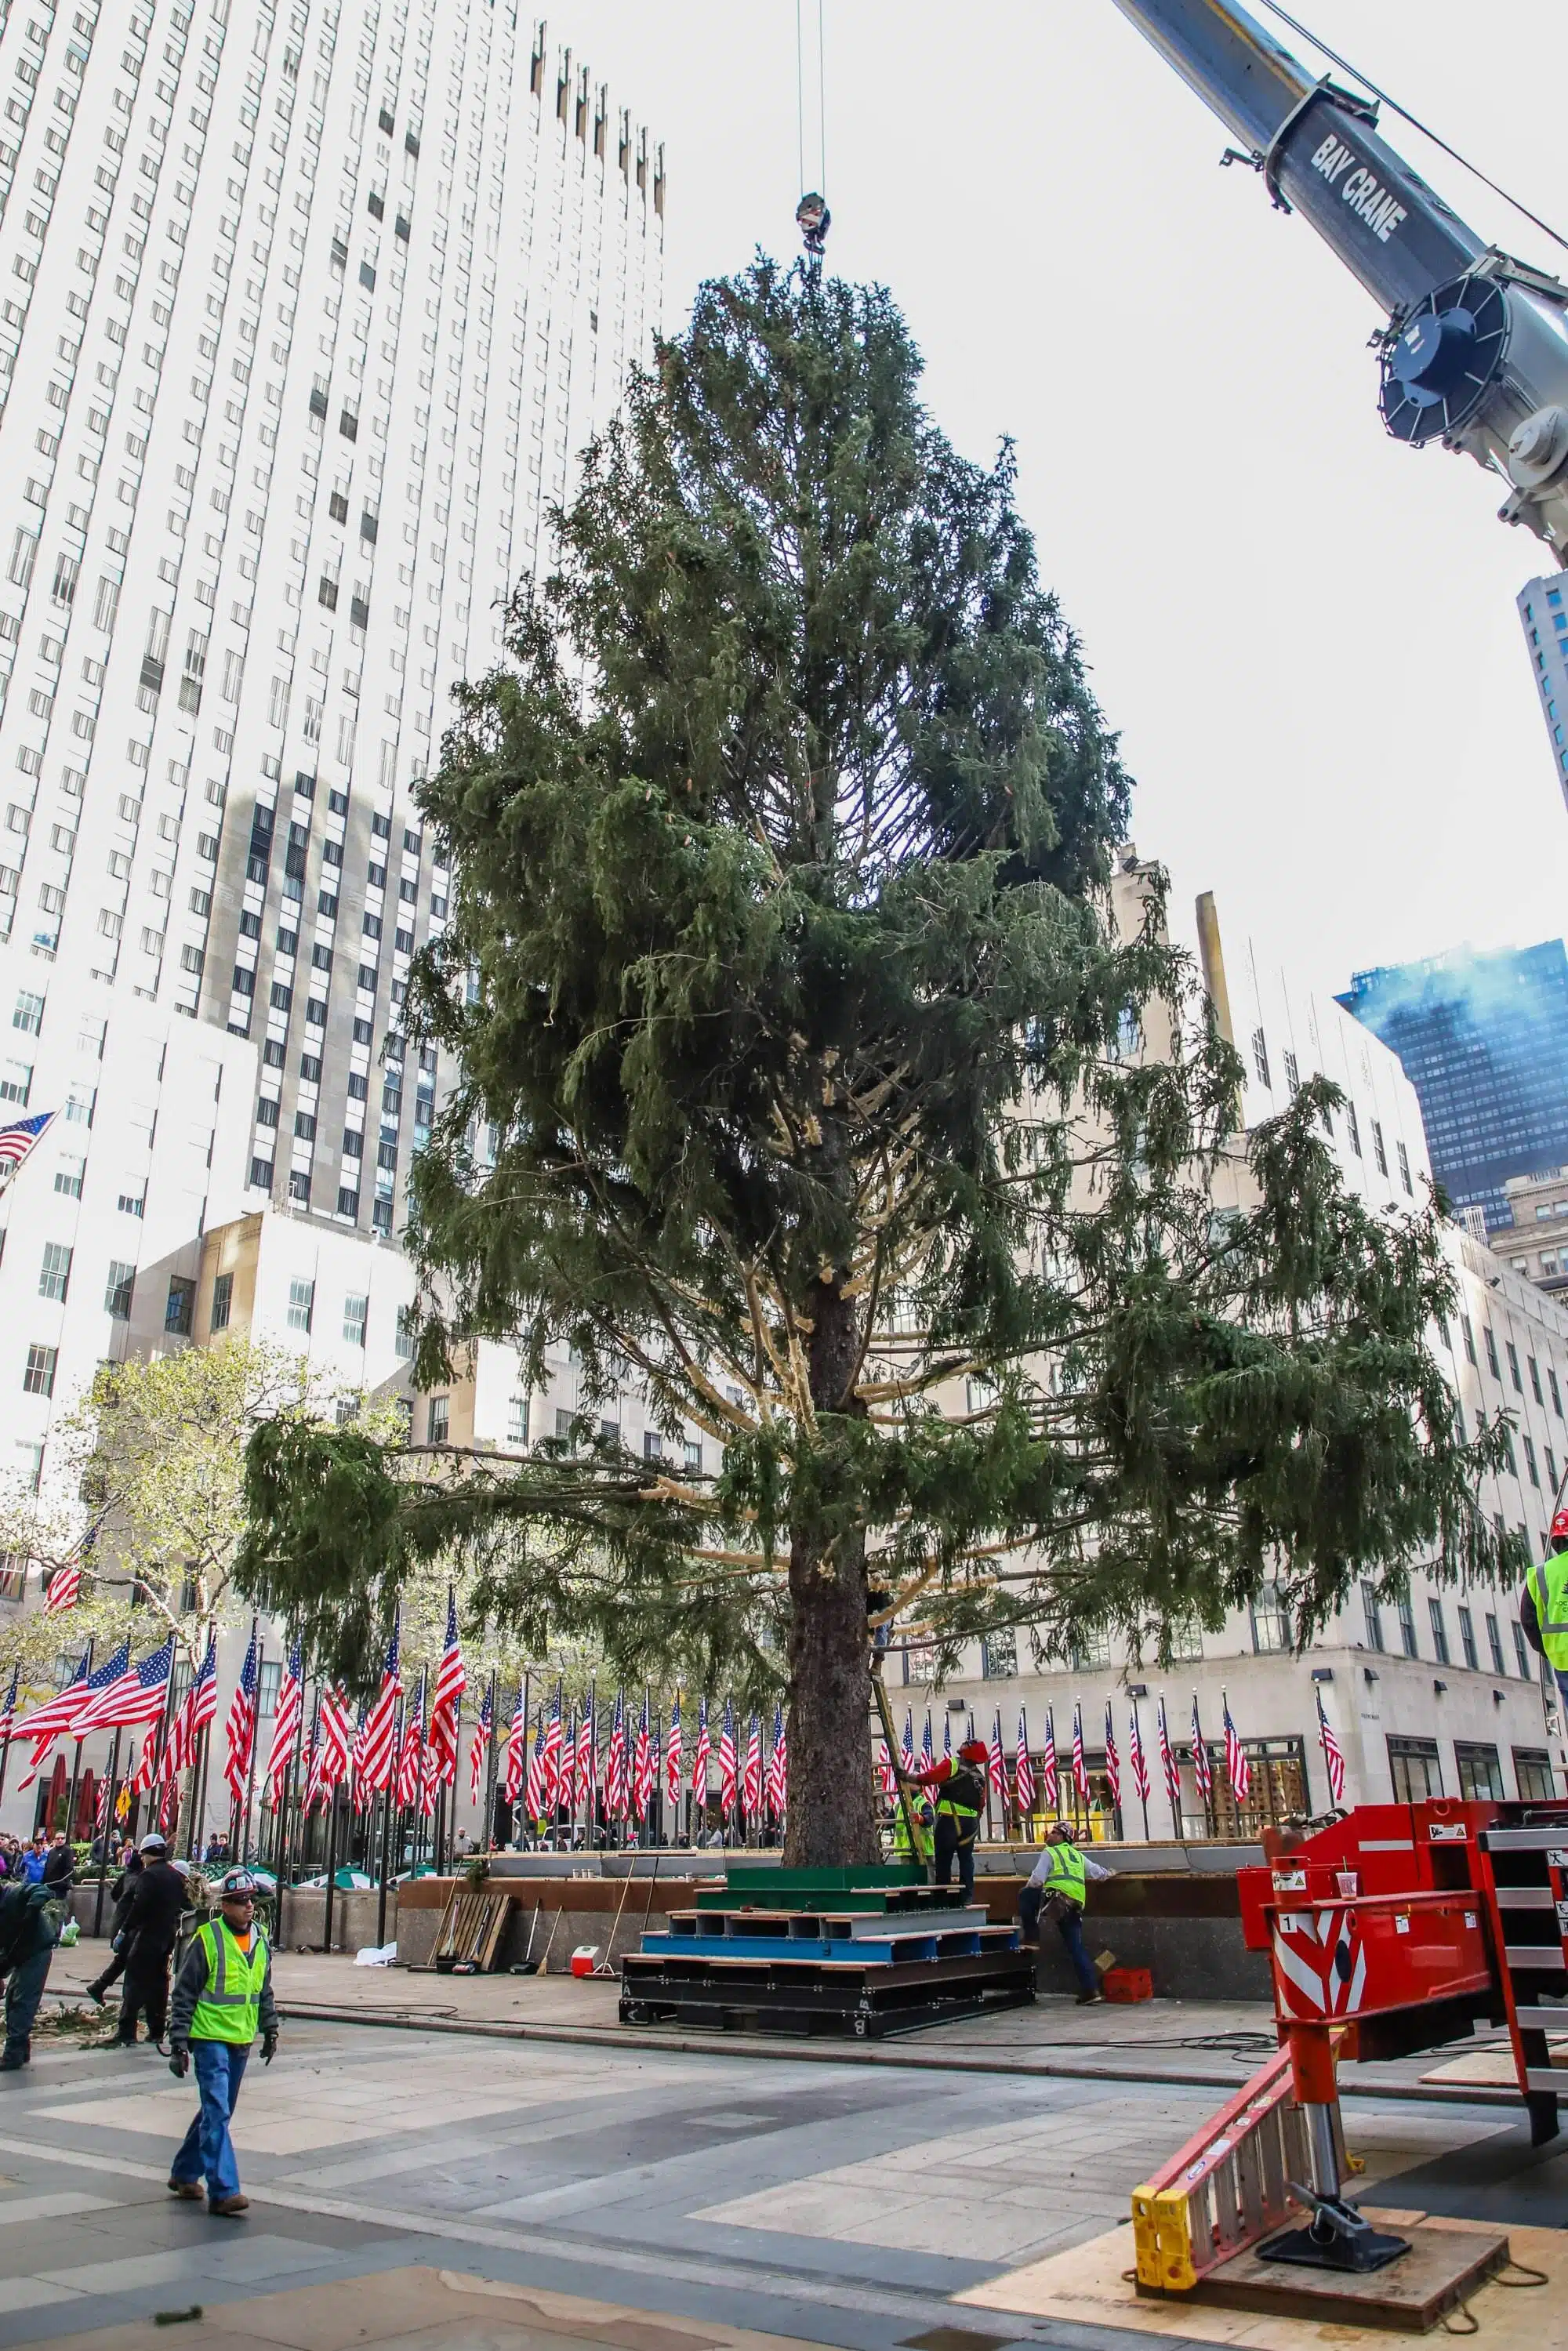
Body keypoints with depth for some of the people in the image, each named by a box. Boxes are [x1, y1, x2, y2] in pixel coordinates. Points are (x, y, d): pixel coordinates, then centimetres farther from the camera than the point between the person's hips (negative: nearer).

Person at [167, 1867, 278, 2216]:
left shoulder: (261, 1940, 6)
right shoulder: (207, 1939, -13)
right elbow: (184, 1995, -10)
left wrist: (270, 2030, 18)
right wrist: (179, 2044, -11)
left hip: (242, 2042, 7)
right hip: (209, 2039, -7)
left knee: (217, 2111, 16)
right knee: (217, 2113, -11)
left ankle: (184, 2174, 32)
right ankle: (223, 2191, -9)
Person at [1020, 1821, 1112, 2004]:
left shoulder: (1050, 1853, 9)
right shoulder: (1079, 1856, 28)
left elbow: (1037, 1880, -2)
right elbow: (1098, 1872, 41)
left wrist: (1029, 1888, 19)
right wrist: (1107, 1873, 63)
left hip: (1057, 1898, -7)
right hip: (1075, 1907, 7)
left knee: (1024, 1894, 11)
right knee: (1077, 1948, 10)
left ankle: (1032, 1938, 6)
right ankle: (1091, 1990, 0)